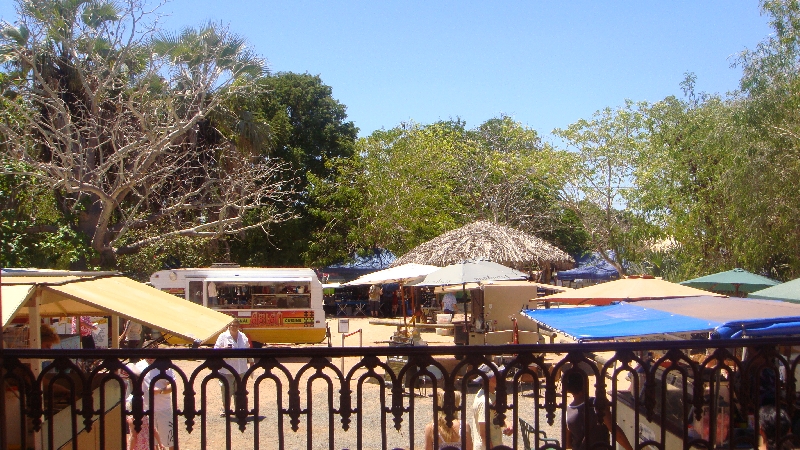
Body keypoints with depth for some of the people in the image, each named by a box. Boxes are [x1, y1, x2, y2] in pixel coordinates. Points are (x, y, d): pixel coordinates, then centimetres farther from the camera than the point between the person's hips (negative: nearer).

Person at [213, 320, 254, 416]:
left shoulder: (243, 337, 10)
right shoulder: (223, 337, -2)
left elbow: (248, 350, 20)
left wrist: (251, 362, 23)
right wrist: (224, 349, -24)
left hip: (241, 370, 3)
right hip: (227, 370, -3)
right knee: (226, 390, -2)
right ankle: (225, 409, 13)